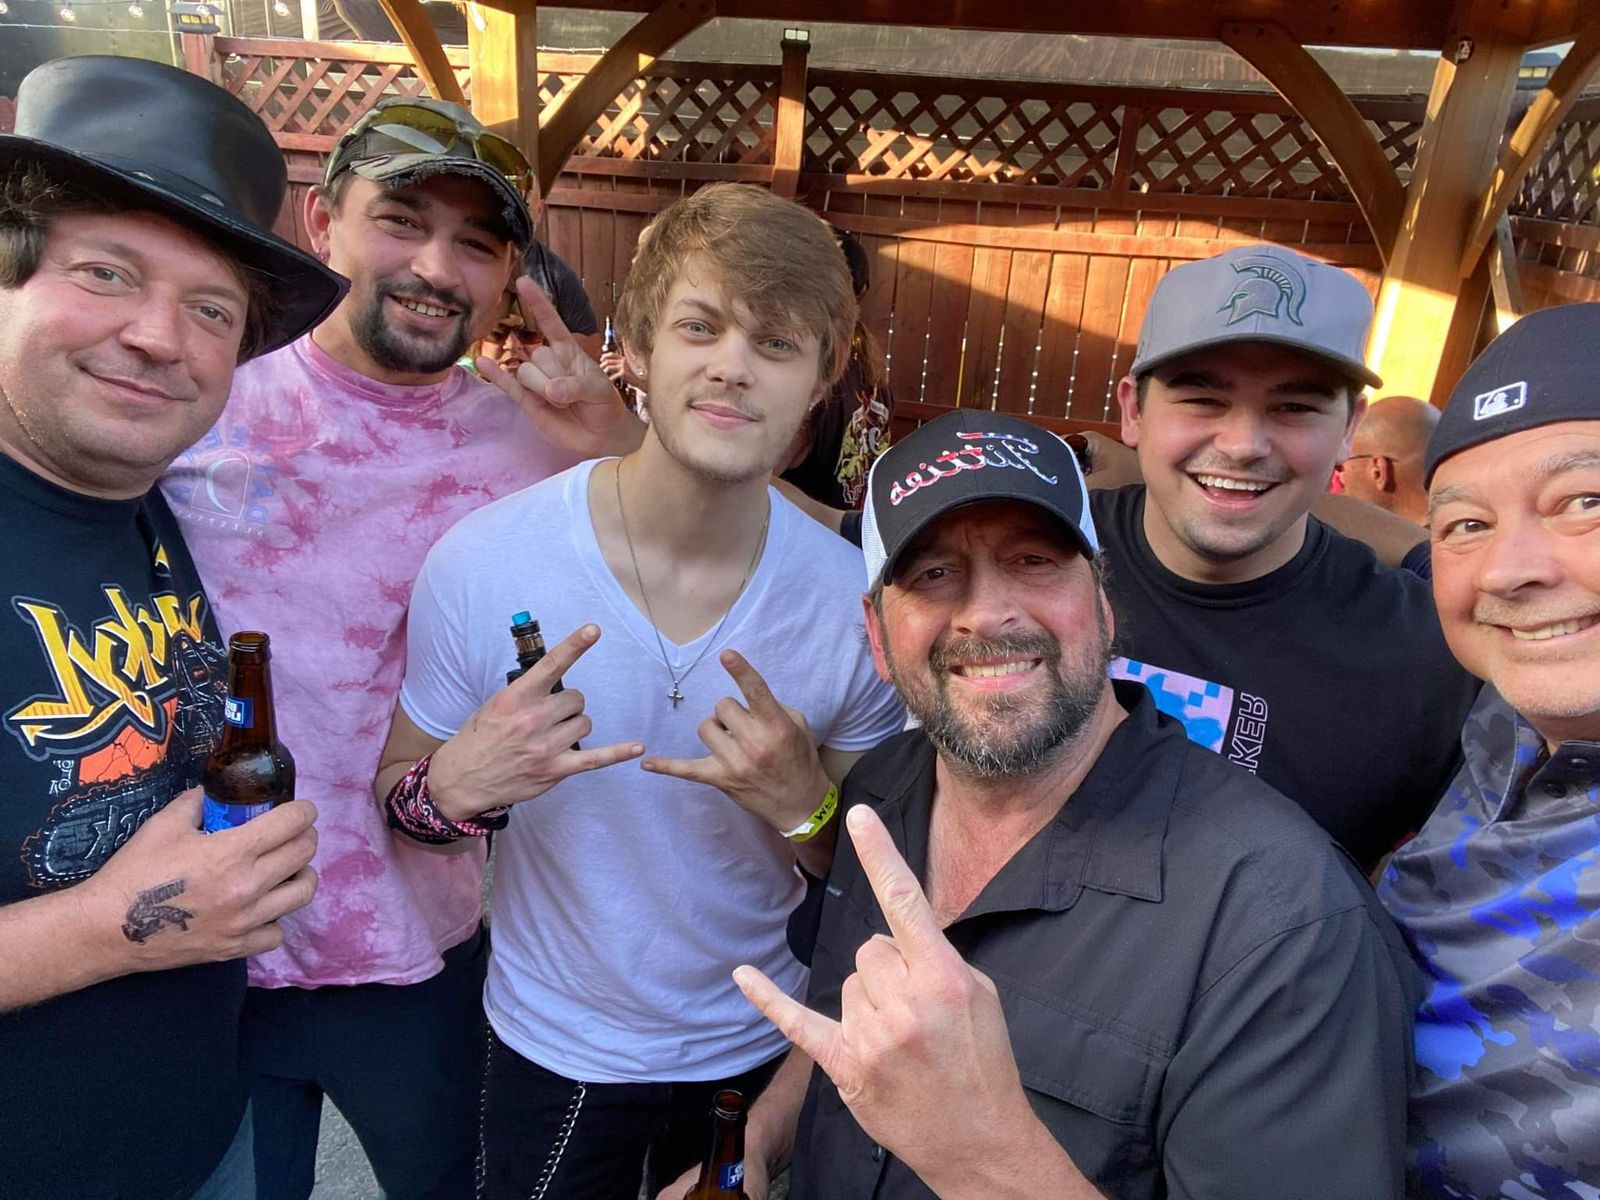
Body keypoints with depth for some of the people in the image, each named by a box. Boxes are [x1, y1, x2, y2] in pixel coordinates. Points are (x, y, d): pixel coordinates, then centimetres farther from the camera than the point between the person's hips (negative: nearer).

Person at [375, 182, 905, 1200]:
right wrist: (456, 785, -29)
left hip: (765, 1052, 2)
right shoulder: (482, 562, -21)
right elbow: (395, 795, -7)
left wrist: (803, 808, -27)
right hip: (553, 1051, -1)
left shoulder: (857, 604, -18)